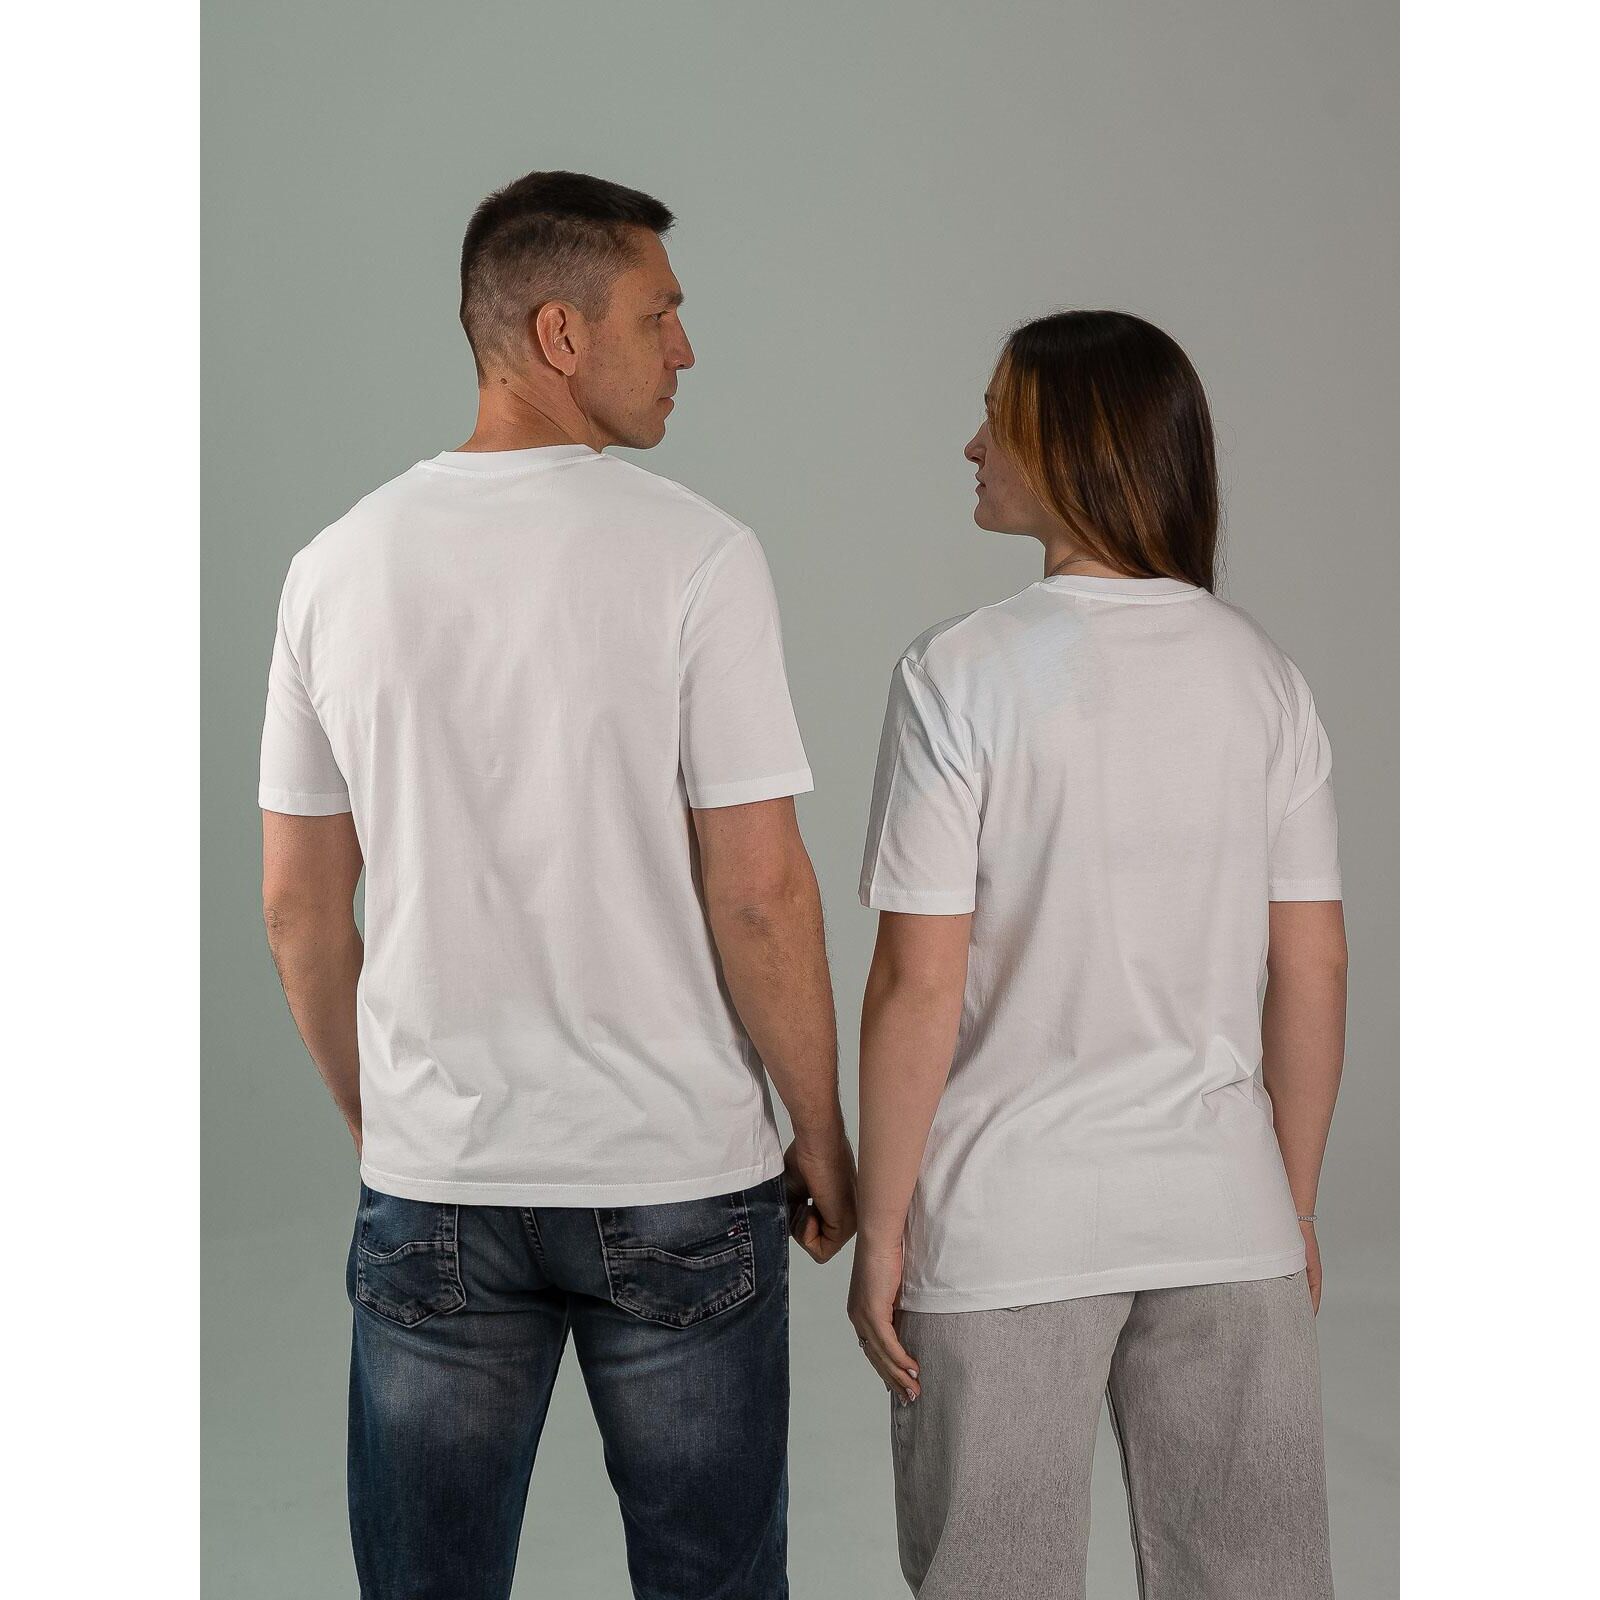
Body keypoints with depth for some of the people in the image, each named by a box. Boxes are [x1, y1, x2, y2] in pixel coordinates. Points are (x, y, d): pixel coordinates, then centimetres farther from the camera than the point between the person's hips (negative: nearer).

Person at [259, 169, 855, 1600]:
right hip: (681, 1181, -3)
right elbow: (760, 893, -12)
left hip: (432, 1182, 4)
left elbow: (298, 906, 5)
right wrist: (823, 1135, 1)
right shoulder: (695, 554, -11)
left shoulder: (341, 566, 1)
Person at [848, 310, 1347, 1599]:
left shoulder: (961, 674, -11)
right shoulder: (1262, 674, 1)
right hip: (1223, 1212, 4)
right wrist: (1295, 1206, 14)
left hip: (1008, 1225, -3)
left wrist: (879, 1229, -3)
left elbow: (921, 982, -13)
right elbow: (1314, 971, 3)